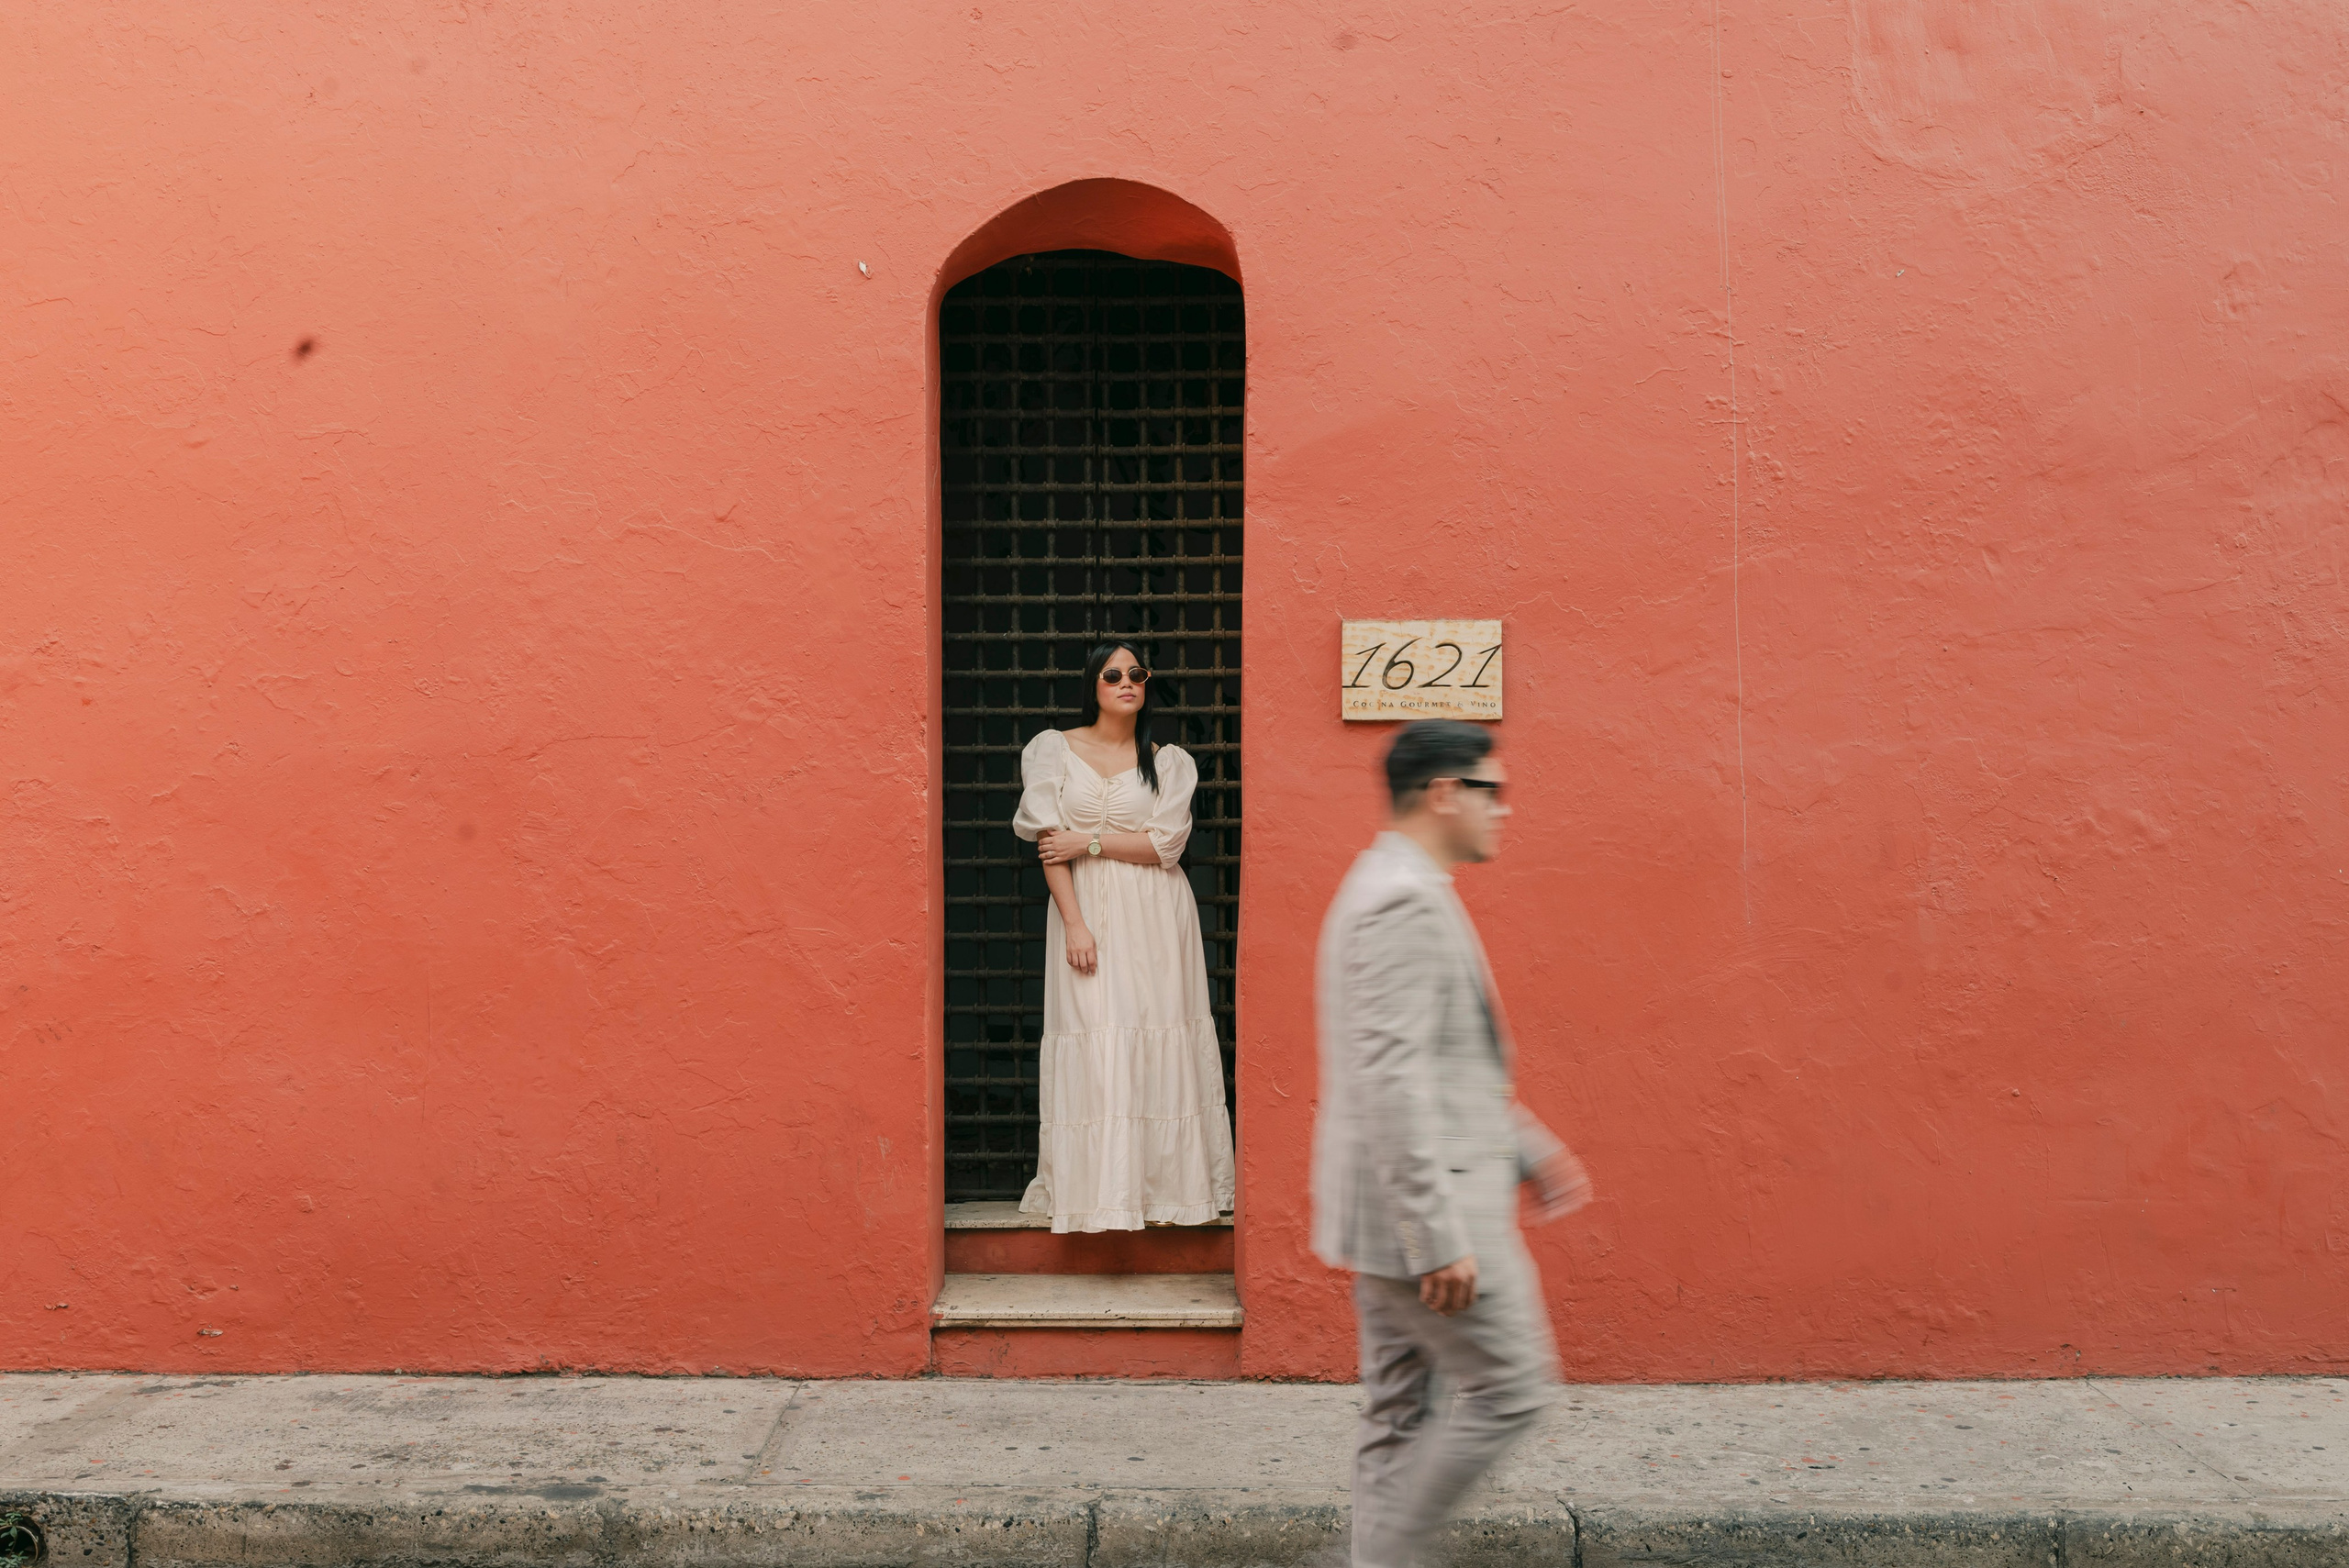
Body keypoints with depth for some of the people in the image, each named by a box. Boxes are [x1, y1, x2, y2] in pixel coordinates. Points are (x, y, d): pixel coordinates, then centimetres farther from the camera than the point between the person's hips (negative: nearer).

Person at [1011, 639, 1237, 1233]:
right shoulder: (1055, 749, 6)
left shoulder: (1169, 761, 8)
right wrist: (1074, 923, -11)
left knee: (1157, 1039, -1)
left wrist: (1088, 841, -9)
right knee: (1092, 1042, -5)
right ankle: (1100, 1191, 2)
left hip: (1155, 916, 1)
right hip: (1084, 907, -1)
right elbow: (1049, 842, -2)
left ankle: (1164, 1186, 7)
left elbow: (1165, 844, -4)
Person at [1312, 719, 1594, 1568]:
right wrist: (1440, 1237, -26)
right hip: (1426, 1209, -10)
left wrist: (1530, 1150, 24)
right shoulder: (1406, 900, -18)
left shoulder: (1389, 890, 16)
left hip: (1397, 1212, 10)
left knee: (1400, 1411, 12)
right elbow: (1392, 1080, -25)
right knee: (1511, 1389, -1)